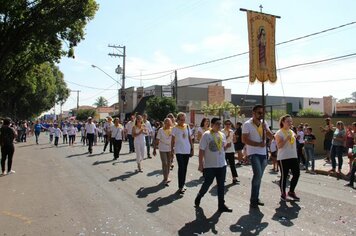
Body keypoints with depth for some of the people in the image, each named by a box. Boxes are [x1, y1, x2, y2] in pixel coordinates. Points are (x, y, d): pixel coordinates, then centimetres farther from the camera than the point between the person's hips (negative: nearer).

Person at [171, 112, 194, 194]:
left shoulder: (187, 127, 7)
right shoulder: (175, 128, -4)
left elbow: (190, 138, 10)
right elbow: (173, 140, 0)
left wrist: (192, 148, 7)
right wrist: (172, 149, -2)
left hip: (187, 150, 4)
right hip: (179, 151, -4)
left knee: (184, 168, 11)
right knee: (181, 168, -9)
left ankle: (182, 185, 23)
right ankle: (180, 187, -3)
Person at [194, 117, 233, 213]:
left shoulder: (222, 135, 7)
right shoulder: (206, 135, -10)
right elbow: (201, 150, -10)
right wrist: (200, 164, -12)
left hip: (222, 164, 5)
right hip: (209, 165, -5)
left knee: (221, 185, 9)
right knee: (207, 184, 5)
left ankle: (221, 205, 18)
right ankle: (199, 197, 32)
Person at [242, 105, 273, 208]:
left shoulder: (264, 123, 9)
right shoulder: (247, 124, -10)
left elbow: (271, 136, 6)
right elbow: (244, 140, -14)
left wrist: (266, 129, -12)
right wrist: (258, 144, -19)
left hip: (263, 153, 6)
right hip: (253, 153, -6)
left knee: (259, 176, 11)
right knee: (258, 174, -18)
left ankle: (256, 198, 22)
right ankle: (253, 200, -5)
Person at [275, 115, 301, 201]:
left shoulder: (292, 132, 14)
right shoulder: (279, 133, -8)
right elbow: (279, 146, -17)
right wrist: (286, 139, -25)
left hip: (293, 157, 7)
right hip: (283, 158, -7)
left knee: (296, 174, 4)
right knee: (284, 176, 0)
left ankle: (291, 192, 21)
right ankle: (283, 194, 15)